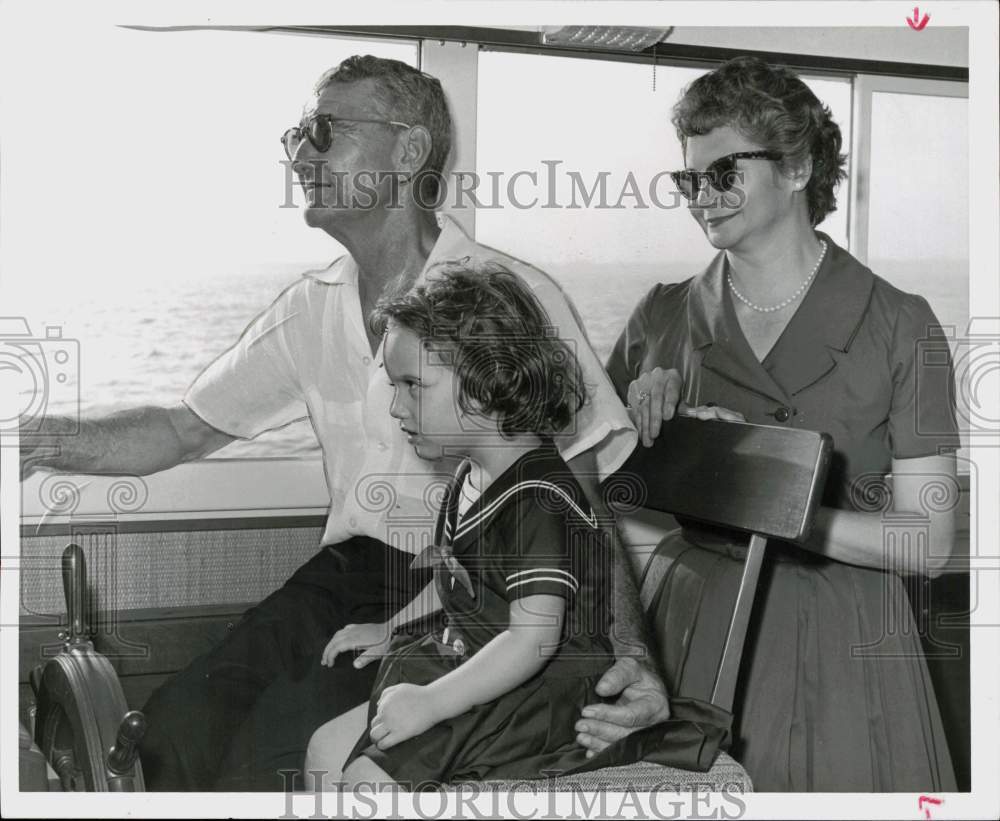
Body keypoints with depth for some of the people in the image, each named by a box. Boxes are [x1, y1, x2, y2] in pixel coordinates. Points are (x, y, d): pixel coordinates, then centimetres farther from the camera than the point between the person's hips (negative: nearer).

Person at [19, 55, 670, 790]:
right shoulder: (313, 307, 9)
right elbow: (183, 431, 14)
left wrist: (629, 651, -23)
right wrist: (41, 443, -1)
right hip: (346, 572, 5)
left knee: (280, 749, -23)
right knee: (178, 724, -14)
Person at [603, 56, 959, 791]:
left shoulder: (899, 326, -4)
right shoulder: (661, 319, 3)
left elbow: (929, 543, -8)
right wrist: (647, 420, -13)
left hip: (840, 657, -1)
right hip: (689, 642, 2)